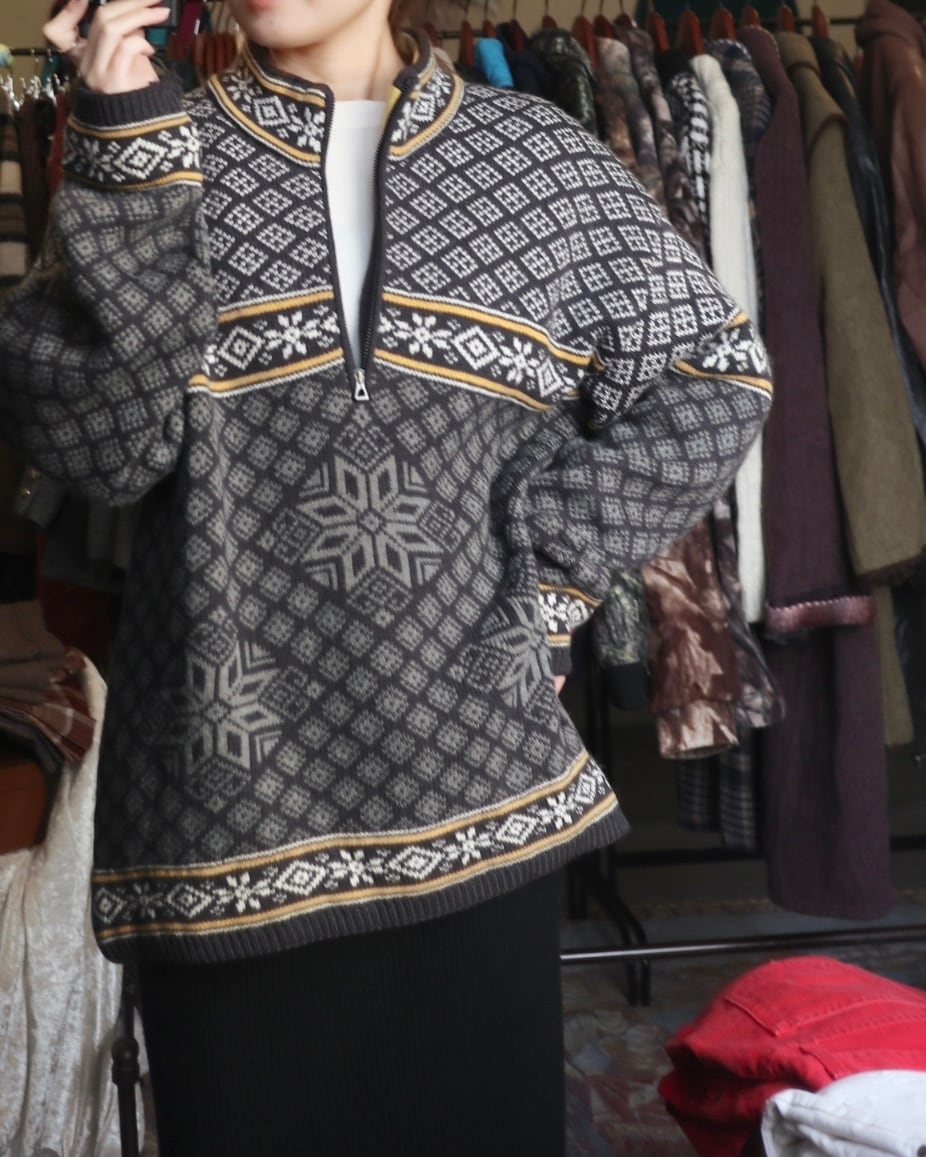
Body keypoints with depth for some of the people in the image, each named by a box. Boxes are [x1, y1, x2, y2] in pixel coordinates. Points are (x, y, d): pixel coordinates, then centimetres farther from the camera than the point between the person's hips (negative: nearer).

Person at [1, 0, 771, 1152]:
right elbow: (96, 442, -5)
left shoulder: (543, 161, 7)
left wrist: (545, 564, 0)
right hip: (234, 785, 0)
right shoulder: (169, 155, 7)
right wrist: (129, 152, -10)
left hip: (478, 790, 1)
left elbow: (708, 379, 9)